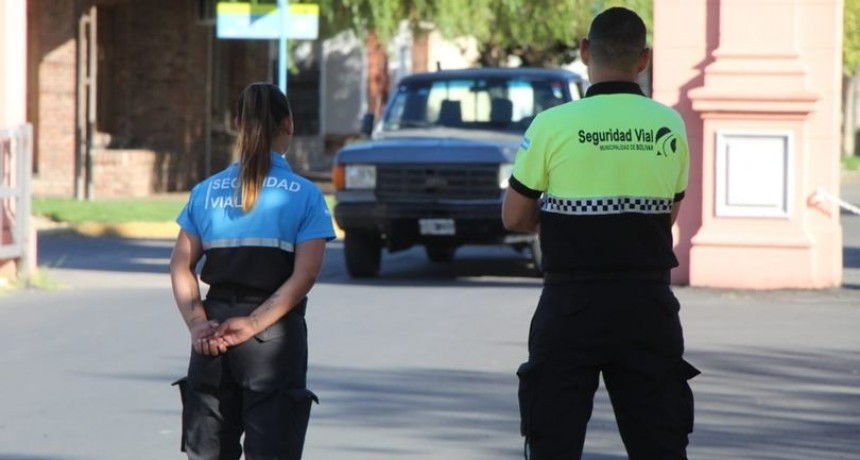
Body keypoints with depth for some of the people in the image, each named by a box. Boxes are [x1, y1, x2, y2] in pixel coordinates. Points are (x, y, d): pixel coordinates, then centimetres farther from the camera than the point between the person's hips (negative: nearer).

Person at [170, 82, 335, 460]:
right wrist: (254, 324, -15)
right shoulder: (303, 195, -2)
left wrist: (197, 323, -7)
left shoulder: (206, 191, 8)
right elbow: (304, 275, -13)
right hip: (275, 333, -4)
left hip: (213, 336, 4)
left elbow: (181, 265, 1)